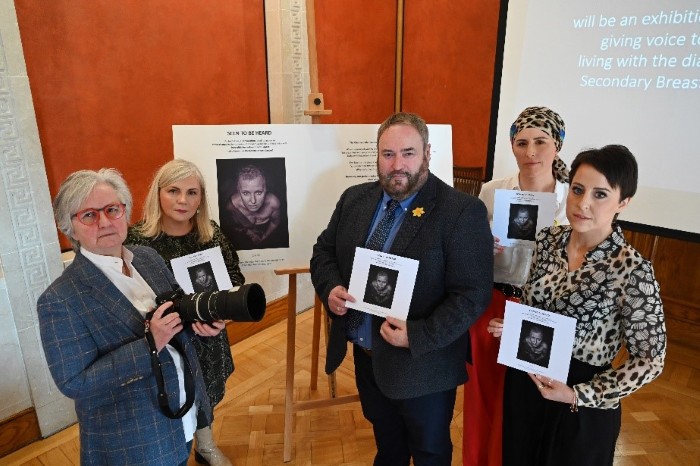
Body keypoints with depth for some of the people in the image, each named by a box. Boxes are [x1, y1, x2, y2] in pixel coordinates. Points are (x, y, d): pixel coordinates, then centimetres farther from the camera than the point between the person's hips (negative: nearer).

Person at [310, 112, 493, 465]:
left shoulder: (463, 211, -19)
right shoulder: (355, 199, 0)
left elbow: (472, 294, -20)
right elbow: (324, 250, 8)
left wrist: (417, 336, -27)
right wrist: (330, 288, -12)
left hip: (422, 365, -5)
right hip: (365, 355, 5)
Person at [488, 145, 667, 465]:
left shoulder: (633, 270, -21)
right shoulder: (548, 239, -6)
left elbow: (649, 360, -14)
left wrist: (579, 395, -19)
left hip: (580, 407, -5)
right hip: (523, 382, 5)